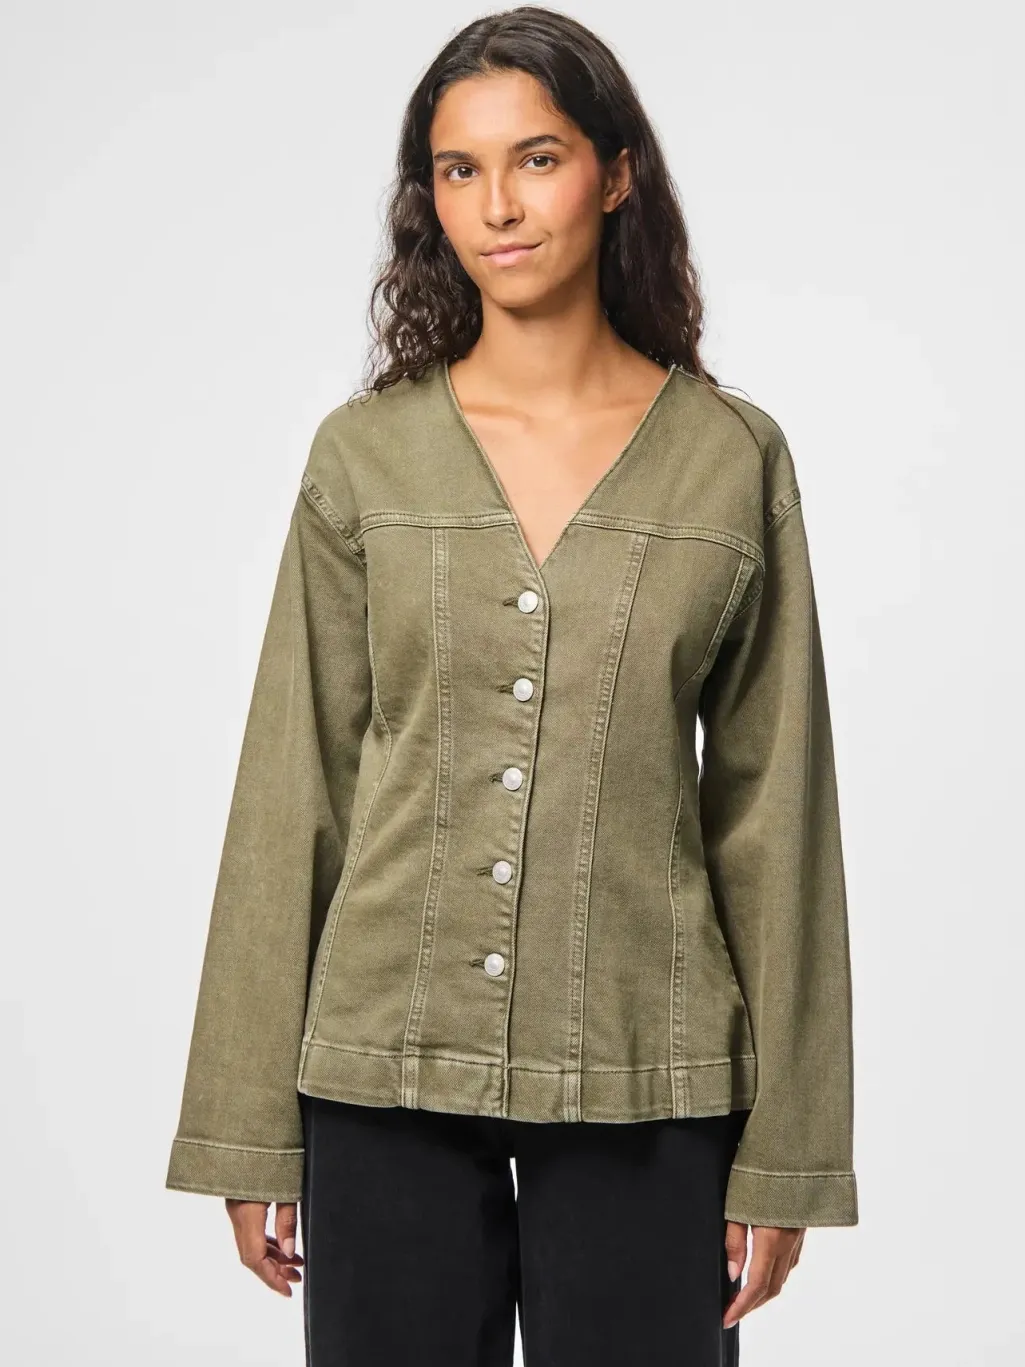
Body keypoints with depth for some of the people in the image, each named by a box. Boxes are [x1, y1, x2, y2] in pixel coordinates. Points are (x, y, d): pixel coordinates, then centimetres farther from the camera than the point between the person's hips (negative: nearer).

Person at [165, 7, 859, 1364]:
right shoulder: (364, 454, 1)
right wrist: (252, 1126, 2)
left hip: (642, 1075, 0)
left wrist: (785, 1147, 0)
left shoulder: (733, 457, 0)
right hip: (388, 1058, 1)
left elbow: (772, 807, 1)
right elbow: (294, 790, 3)